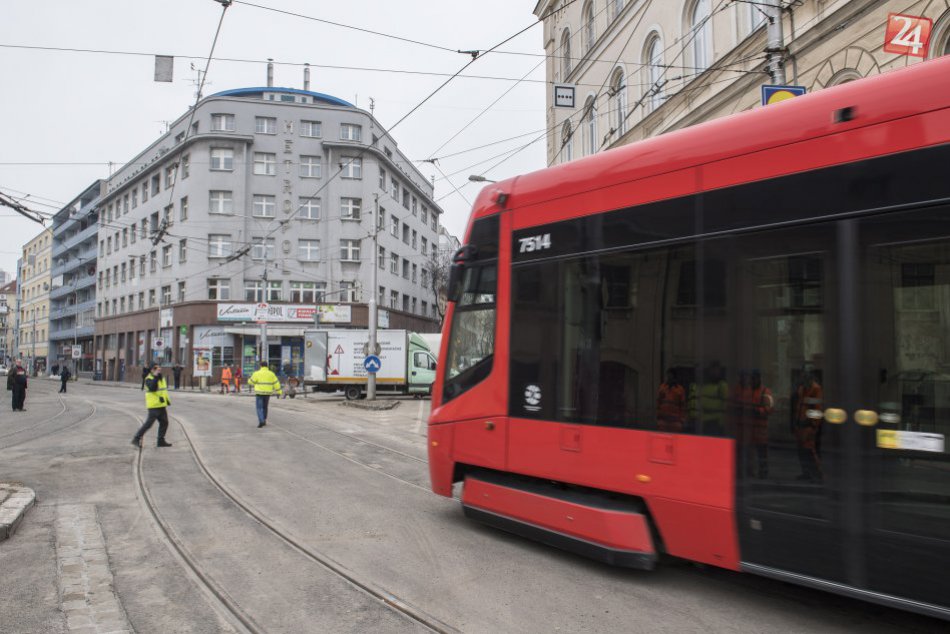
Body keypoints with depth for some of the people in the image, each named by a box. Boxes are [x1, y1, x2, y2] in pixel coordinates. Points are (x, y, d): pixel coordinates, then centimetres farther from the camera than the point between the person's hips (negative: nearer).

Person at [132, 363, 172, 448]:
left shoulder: (162, 378, 15)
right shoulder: (149, 379, -10)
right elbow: (152, 388, -29)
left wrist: (167, 401, 23)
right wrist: (155, 376, -30)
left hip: (162, 405, 8)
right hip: (154, 406, -8)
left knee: (164, 422, 8)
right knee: (149, 423, -9)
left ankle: (161, 441, 15)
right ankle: (136, 439, 2)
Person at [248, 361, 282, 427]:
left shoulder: (257, 373, -6)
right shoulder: (271, 374, 3)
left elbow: (251, 382, 3)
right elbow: (276, 383, 4)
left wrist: (249, 380, 27)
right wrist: (279, 391, 11)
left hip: (260, 393, -3)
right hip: (268, 393, 3)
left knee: (260, 408, -2)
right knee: (265, 407, 19)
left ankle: (261, 421, -20)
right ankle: (264, 421, 24)